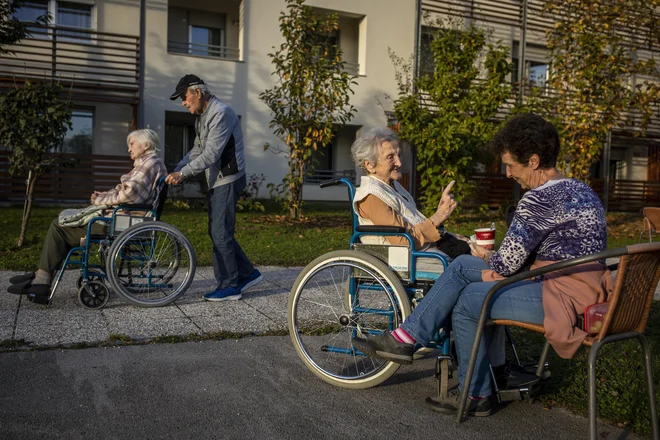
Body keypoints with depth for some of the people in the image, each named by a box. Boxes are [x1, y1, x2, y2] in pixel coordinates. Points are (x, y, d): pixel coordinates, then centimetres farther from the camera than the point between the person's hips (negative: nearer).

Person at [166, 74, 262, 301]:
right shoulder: (202, 116, 15)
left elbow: (211, 155, -22)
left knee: (220, 233, -6)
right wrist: (176, 170, 6)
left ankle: (229, 286, 4)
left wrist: (183, 173, -21)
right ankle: (248, 273, 21)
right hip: (217, 181, 10)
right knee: (218, 232, 13)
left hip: (228, 180, -10)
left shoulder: (221, 113, -17)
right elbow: (197, 150, 19)